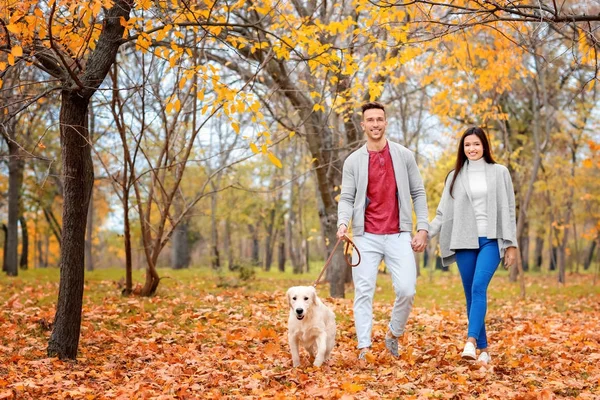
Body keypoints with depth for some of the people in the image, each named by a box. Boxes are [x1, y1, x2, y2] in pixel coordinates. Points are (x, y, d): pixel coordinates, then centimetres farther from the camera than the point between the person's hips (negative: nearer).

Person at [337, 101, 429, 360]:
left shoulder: (404, 156, 6)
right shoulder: (353, 161, 5)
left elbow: (418, 193, 8)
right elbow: (346, 198, 2)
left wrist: (422, 228, 0)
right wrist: (343, 223, -18)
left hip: (399, 236, 0)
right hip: (366, 237, 0)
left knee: (406, 290, -9)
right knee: (364, 293, -3)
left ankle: (394, 333, 17)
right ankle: (363, 347, 1)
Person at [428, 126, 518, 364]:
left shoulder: (499, 172, 7)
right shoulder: (455, 176, 12)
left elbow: (508, 210, 6)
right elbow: (443, 213, 10)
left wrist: (511, 244, 1)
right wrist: (424, 234, -4)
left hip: (491, 241, -3)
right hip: (465, 242, 3)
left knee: (479, 287, -21)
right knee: (471, 295, 3)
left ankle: (471, 341, -30)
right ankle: (483, 349, 10)